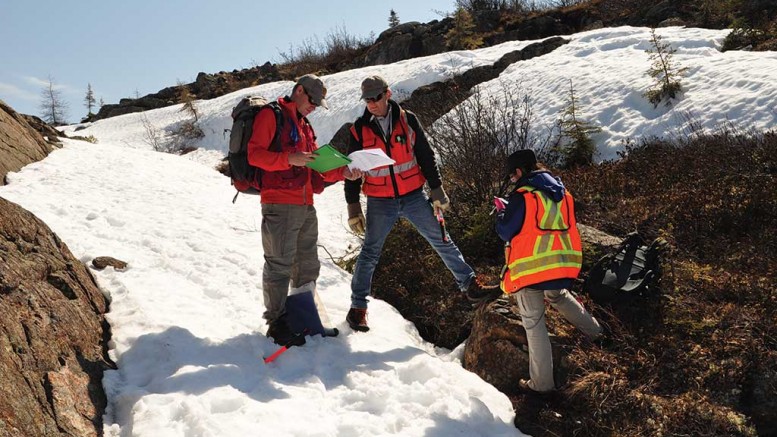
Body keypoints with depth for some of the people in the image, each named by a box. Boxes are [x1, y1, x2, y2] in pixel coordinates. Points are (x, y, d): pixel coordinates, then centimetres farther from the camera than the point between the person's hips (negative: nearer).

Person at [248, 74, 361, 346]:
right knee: (279, 265, -6)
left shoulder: (304, 125, 24)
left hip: (306, 206, 9)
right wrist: (289, 158, -24)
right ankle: (277, 323, 0)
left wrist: (343, 172, 6)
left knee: (307, 265, 13)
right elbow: (255, 154, -12)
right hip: (280, 205, -9)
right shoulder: (271, 115, -2)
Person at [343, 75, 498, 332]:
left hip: (413, 197, 1)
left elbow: (426, 157, 4)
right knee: (370, 253, 3)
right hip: (379, 202, -1)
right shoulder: (360, 129, -1)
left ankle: (470, 285, 17)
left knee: (442, 241, 5)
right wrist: (353, 208, 1)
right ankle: (358, 307, 14)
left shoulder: (407, 120, 0)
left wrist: (436, 191, 1)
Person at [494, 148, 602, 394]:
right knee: (558, 296, 36)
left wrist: (502, 211, 12)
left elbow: (506, 232, -8)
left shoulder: (523, 196, -13)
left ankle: (541, 382, 7)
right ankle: (594, 330, 46)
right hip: (562, 266, 7)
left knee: (534, 323, 2)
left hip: (529, 268, -7)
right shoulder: (562, 193, 8)